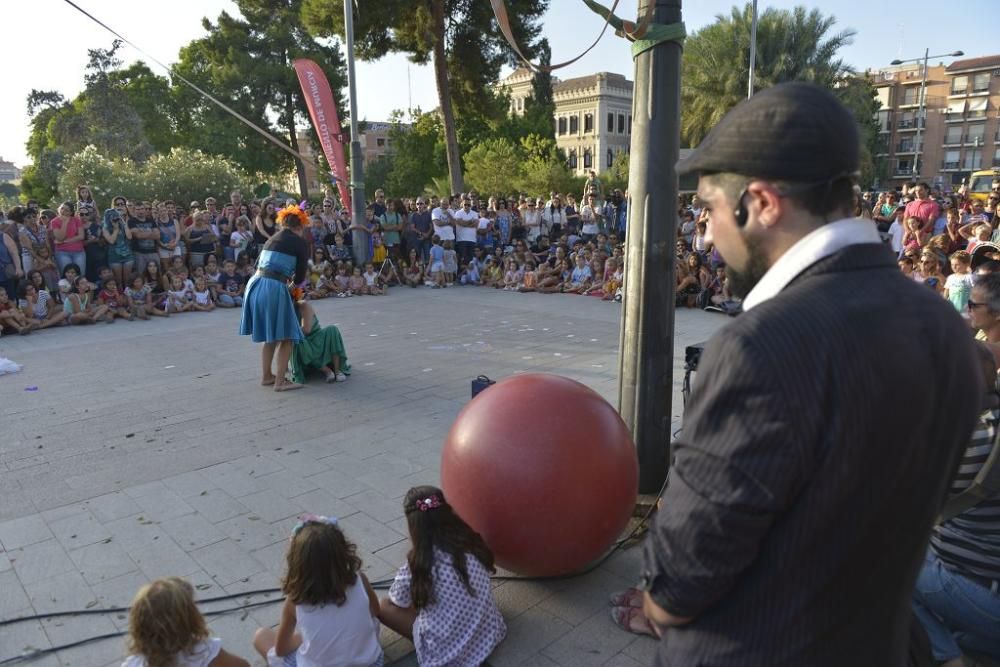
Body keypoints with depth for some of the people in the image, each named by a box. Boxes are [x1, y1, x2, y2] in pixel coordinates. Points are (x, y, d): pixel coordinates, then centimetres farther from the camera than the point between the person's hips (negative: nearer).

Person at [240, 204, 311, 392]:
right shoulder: (301, 243, 1)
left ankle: (266, 376, 30)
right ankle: (280, 381, 3)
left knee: (270, 335, 21)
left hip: (255, 284, 8)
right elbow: (300, 277, 3)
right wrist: (294, 281, 26)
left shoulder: (272, 239, 21)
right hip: (274, 288, -7)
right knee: (286, 336, 4)